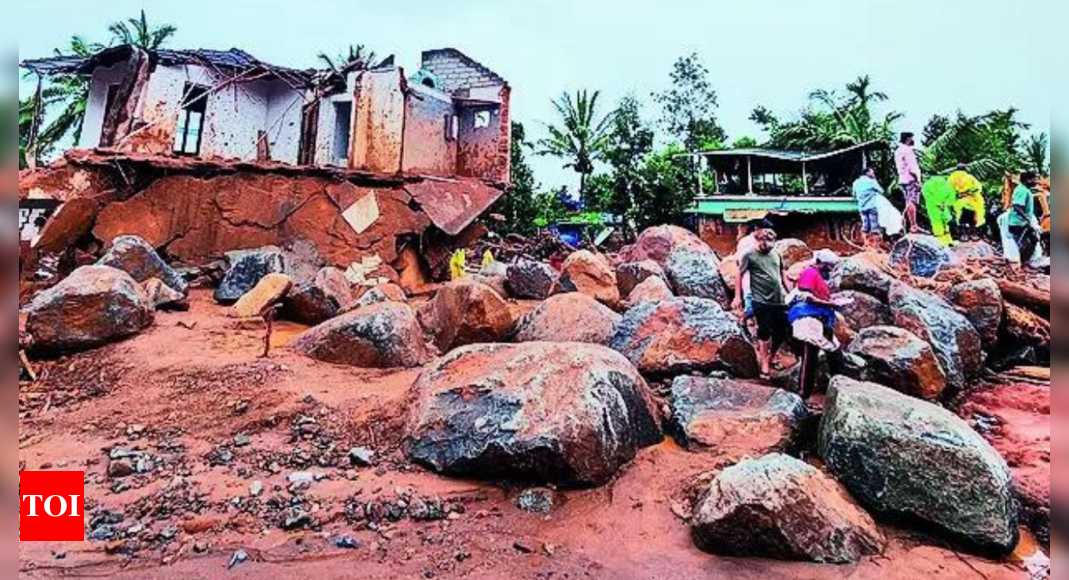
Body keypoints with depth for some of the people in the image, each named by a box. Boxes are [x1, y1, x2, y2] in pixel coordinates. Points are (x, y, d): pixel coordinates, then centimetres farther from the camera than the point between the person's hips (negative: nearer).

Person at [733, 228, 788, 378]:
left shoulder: (777, 255, 11)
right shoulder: (750, 256, -4)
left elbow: (782, 275, 21)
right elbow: (740, 275, -3)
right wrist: (737, 296, -9)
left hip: (779, 300, 5)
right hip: (761, 301, -5)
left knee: (782, 332, 10)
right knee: (764, 332, 0)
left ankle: (771, 357, 32)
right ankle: (765, 365, 10)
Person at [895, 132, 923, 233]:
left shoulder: (898, 150, 19)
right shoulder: (907, 150, -9)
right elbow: (910, 167, -17)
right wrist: (917, 179, -16)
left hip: (903, 179, 10)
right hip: (911, 179, -10)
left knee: (908, 203, 12)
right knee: (912, 202, -13)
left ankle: (911, 225, 13)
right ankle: (914, 226, -17)